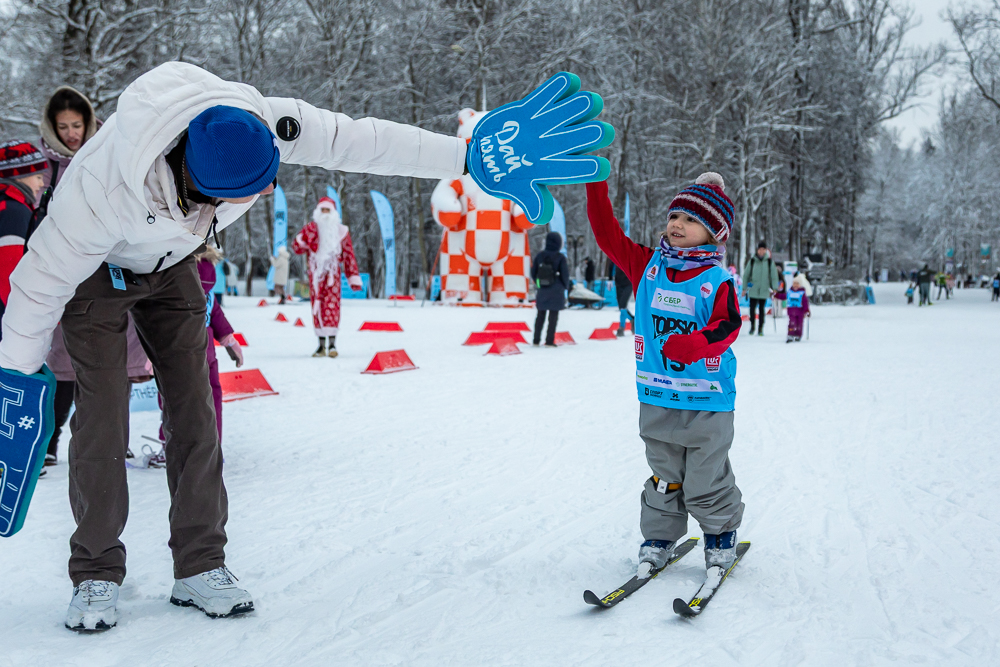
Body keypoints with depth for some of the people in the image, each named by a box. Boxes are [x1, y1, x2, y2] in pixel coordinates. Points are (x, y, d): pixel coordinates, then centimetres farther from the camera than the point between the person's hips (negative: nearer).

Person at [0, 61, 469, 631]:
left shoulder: (263, 122, -33)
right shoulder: (105, 190, -43)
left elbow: (360, 140, -22)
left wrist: (466, 155, -19)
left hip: (172, 264, 5)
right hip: (94, 269, -4)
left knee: (195, 413, -1)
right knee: (103, 419, -11)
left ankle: (200, 567, 10)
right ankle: (96, 575, 7)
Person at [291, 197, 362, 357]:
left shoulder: (341, 231, 9)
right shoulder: (310, 228, 10)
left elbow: (349, 255, 8)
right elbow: (296, 248, 6)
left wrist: (354, 277, 3)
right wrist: (301, 241, -16)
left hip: (332, 272, -2)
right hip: (315, 273, 2)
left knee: (331, 305, -14)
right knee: (317, 306, 2)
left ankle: (332, 344, -16)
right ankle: (321, 344, 7)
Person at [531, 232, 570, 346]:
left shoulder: (539, 256, -2)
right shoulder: (560, 257, -11)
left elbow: (533, 272, 4)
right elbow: (565, 274, -8)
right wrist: (566, 286, 11)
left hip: (542, 290, 3)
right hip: (556, 291, -3)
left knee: (540, 315, 14)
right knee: (553, 316, 4)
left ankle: (536, 340, 14)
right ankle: (549, 341, 1)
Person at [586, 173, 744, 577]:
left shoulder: (717, 280, -8)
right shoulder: (647, 265, 4)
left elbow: (727, 326, -16)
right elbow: (608, 235, 1)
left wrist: (695, 344, -35)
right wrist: (596, 188, -6)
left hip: (706, 399, -3)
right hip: (656, 398, 3)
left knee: (706, 480, 8)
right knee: (664, 475, 15)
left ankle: (721, 537, 30)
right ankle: (658, 538, 29)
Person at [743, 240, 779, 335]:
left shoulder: (769, 261, 2)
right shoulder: (752, 261, 2)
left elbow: (774, 275, 5)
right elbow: (746, 274, 7)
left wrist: (774, 288, -1)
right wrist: (744, 288, 5)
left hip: (764, 290, 0)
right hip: (753, 290, 0)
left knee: (762, 309, 3)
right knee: (752, 308, -3)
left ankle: (761, 328, 10)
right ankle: (752, 326, 14)